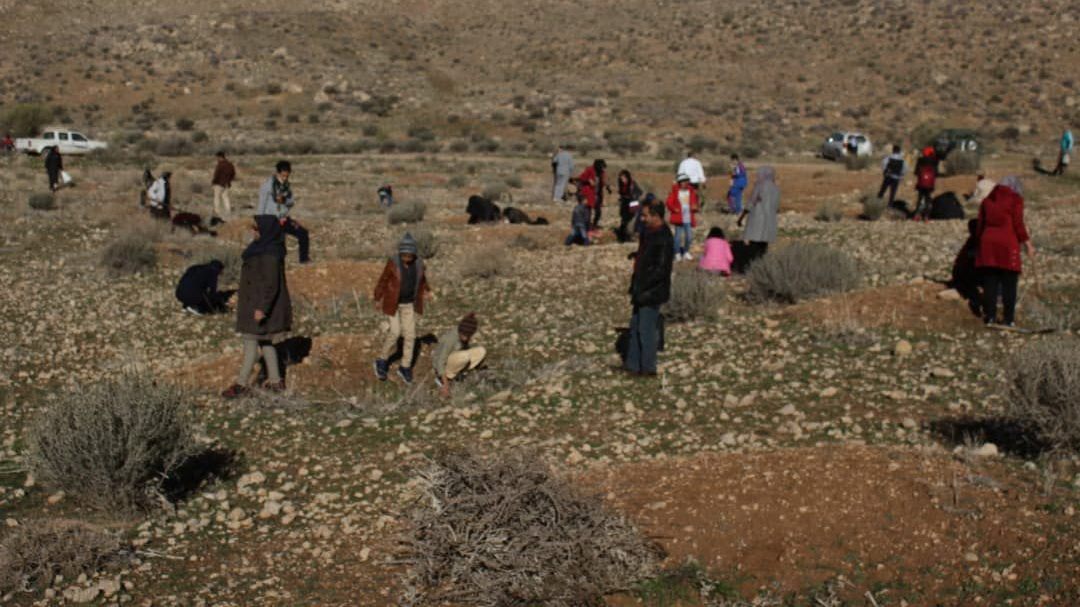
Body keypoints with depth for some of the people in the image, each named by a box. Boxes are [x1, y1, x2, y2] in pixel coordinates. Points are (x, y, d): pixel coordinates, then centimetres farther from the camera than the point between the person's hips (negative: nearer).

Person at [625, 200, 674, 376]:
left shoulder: (664, 239, -21)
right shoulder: (648, 233, 10)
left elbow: (661, 269, -24)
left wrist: (643, 289, -20)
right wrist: (635, 286, 16)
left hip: (652, 293, -10)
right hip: (642, 290, 10)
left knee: (646, 329, -1)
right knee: (635, 326, 16)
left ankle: (647, 367, 11)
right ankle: (632, 364, 26)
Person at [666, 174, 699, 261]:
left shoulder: (691, 191, 8)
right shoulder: (674, 191, -2)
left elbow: (695, 202, 14)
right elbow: (669, 203, 0)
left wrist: (695, 207, -8)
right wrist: (674, 209, -16)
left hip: (689, 218, 4)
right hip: (679, 217, -3)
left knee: (689, 236, 4)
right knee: (678, 235, -5)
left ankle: (686, 252, 22)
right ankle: (677, 254, 7)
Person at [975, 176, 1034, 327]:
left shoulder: (987, 200, 13)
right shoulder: (1015, 199, -2)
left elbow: (980, 225, 12)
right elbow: (1018, 225, -7)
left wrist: (980, 241, 20)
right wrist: (1028, 244, 0)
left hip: (987, 243, 4)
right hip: (1007, 245, -4)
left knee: (990, 284, 9)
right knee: (1009, 285, 3)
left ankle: (989, 316, 11)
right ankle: (1009, 319, 4)